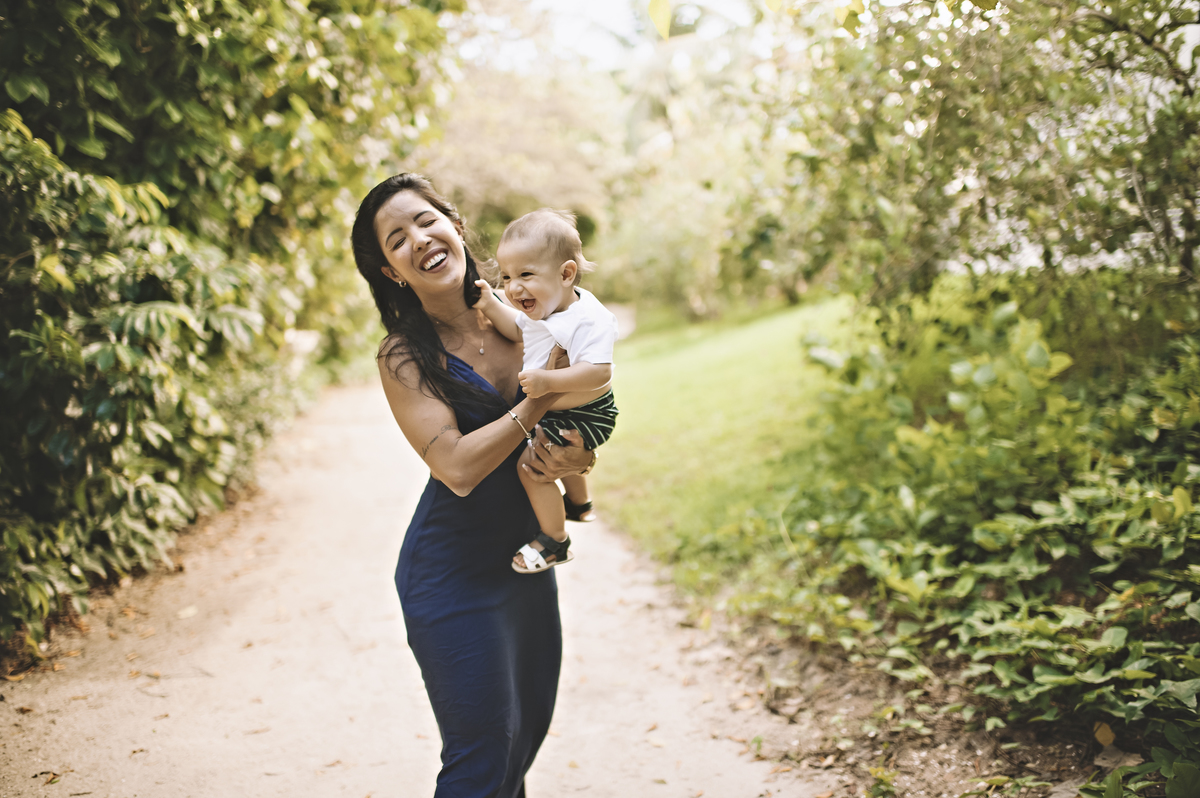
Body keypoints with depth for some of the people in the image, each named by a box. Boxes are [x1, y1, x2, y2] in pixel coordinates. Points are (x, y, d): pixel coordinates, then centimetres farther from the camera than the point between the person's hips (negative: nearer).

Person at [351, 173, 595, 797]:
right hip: (453, 575, -6)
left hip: (527, 562, 6)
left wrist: (548, 459, -19)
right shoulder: (404, 357, -15)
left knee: (527, 734, 20)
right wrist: (543, 397, -23)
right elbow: (458, 467, -24)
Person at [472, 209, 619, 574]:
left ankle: (555, 543, -2)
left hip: (586, 415, -10)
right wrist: (491, 306, -2)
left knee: (531, 462, -17)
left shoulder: (589, 321, -33)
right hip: (554, 408, 10)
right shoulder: (542, 308, -5)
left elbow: (598, 372, -43)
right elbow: (519, 330, 13)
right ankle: (578, 502, 63)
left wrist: (548, 381, -50)